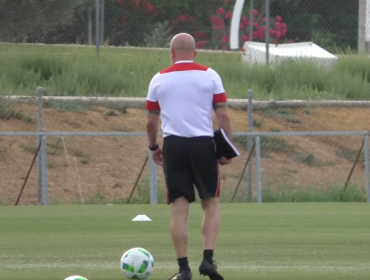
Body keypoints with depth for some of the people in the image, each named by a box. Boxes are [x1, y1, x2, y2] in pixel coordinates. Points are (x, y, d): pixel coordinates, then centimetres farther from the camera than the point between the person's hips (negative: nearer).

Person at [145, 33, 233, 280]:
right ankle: (208, 259, -3)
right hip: (204, 144, -1)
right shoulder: (209, 76, 2)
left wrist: (153, 147, 24)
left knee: (179, 208, 2)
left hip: (174, 146, 1)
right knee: (211, 203, 11)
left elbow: (151, 121, 9)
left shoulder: (159, 79, 5)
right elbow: (223, 115, -3)